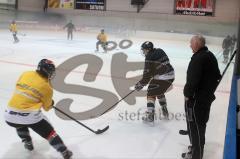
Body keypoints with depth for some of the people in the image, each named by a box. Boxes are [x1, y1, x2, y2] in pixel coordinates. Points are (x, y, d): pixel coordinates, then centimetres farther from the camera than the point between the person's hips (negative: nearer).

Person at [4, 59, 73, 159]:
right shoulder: (47, 87, 0)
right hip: (30, 117, -4)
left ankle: (27, 143, 39)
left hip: (10, 115, 4)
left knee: (20, 124, 39)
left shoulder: (25, 74, 9)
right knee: (49, 132, 12)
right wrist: (51, 103, 34)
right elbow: (47, 107, 11)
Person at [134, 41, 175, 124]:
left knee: (151, 94, 2)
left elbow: (147, 73, -12)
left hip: (161, 78, -9)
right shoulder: (160, 51, 12)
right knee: (159, 92, 28)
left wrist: (141, 84, -2)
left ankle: (150, 116, -2)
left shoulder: (149, 58, -13)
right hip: (171, 76, 9)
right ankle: (165, 111, 37)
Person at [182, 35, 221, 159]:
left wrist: (187, 94, -15)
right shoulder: (210, 55, 8)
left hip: (196, 99, -10)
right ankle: (198, 145, 43)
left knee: (194, 125, 3)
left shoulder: (198, 58, -24)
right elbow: (217, 76, 15)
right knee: (201, 122, 24)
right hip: (207, 96, 10)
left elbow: (192, 80, -29)